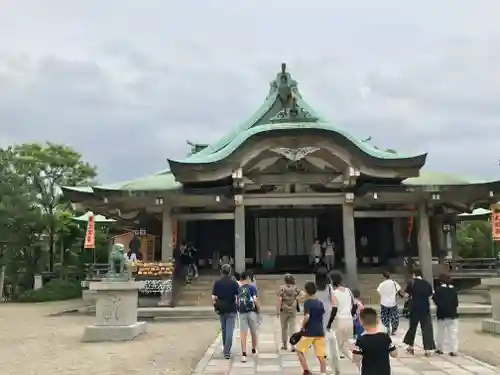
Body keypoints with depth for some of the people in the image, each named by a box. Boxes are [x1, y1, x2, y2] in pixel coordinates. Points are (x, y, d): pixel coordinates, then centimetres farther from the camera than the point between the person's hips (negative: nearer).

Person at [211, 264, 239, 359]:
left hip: (221, 309, 3)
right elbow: (237, 296, -11)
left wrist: (215, 305, 8)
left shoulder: (217, 283, -3)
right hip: (231, 310, -2)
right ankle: (227, 351, -7)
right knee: (230, 331, -1)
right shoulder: (234, 283, -7)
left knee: (224, 330, 19)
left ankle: (225, 349, 32)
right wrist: (236, 305, 6)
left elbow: (213, 297, -7)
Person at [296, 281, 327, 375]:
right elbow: (322, 316, 16)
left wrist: (302, 325, -7)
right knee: (321, 356, 7)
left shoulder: (307, 302, -9)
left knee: (300, 351, 12)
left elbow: (307, 316, -22)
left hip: (309, 332, -5)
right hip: (320, 332, 5)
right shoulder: (320, 303, 9)